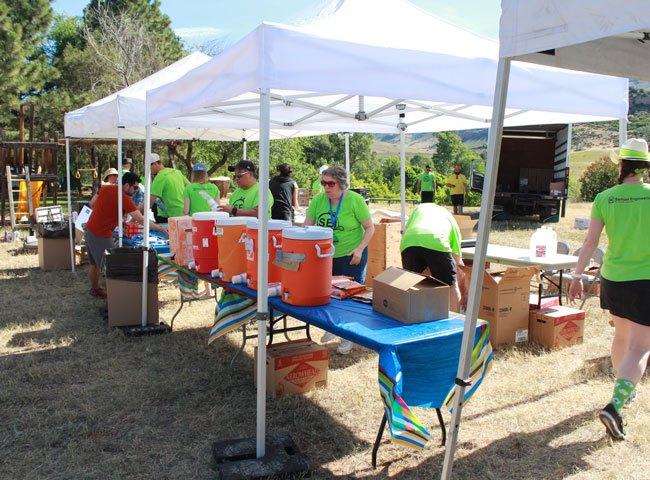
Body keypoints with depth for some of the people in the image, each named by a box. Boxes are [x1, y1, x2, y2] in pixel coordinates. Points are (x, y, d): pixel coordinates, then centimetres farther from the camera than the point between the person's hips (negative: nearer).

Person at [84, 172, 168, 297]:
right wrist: (161, 230, -14)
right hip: (101, 235, -9)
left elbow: (92, 203, 20)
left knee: (94, 263, 23)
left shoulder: (105, 188, 4)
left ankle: (95, 288, 39)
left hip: (88, 230, 9)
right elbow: (141, 220, -19)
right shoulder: (125, 200, -18)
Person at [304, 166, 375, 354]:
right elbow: (306, 227, -1)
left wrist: (359, 249, -19)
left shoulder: (355, 200, -12)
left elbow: (370, 227, -8)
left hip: (351, 257, -4)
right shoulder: (318, 200, -2)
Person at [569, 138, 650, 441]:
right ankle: (615, 405, -15)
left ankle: (623, 389, 41)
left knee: (621, 336, 24)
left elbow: (590, 241, -5)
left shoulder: (605, 198, -3)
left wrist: (577, 276, 2)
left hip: (612, 278, 4)